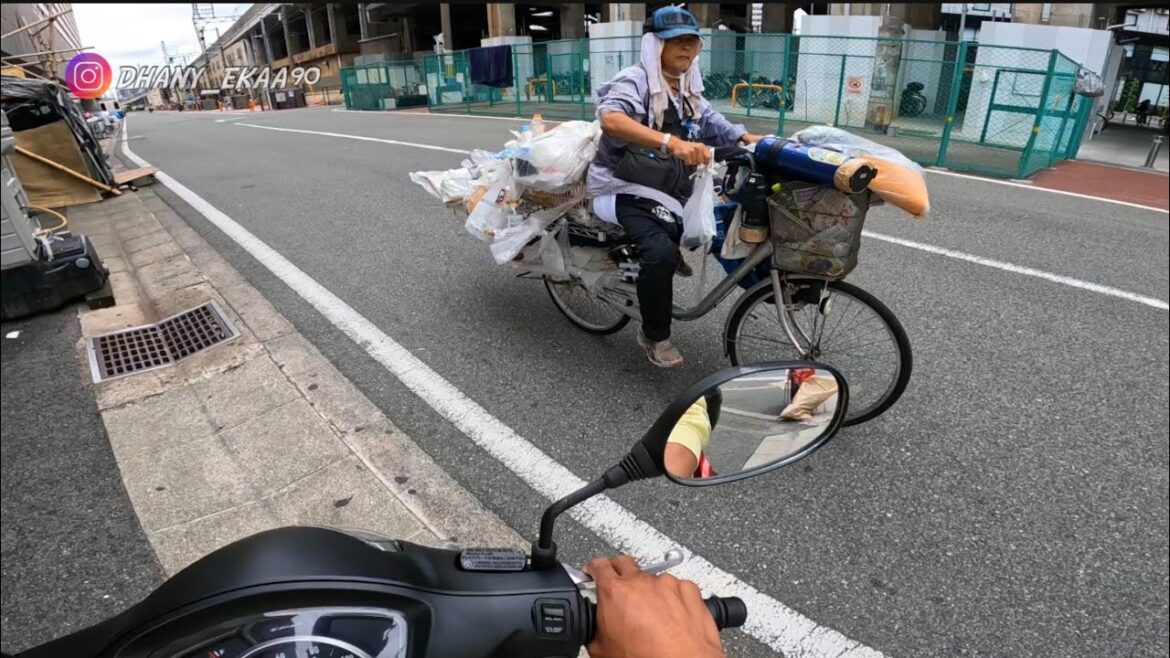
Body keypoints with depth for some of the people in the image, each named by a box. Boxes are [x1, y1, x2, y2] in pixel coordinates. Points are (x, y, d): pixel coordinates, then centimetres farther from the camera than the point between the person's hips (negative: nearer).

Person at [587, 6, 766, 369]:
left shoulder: (689, 91, 11)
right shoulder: (635, 81, -15)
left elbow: (718, 127, 10)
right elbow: (611, 119, -36)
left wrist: (754, 141, -10)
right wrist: (671, 142, -50)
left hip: (667, 187, 8)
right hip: (625, 188, -8)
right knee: (661, 252, -31)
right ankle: (655, 336, -9)